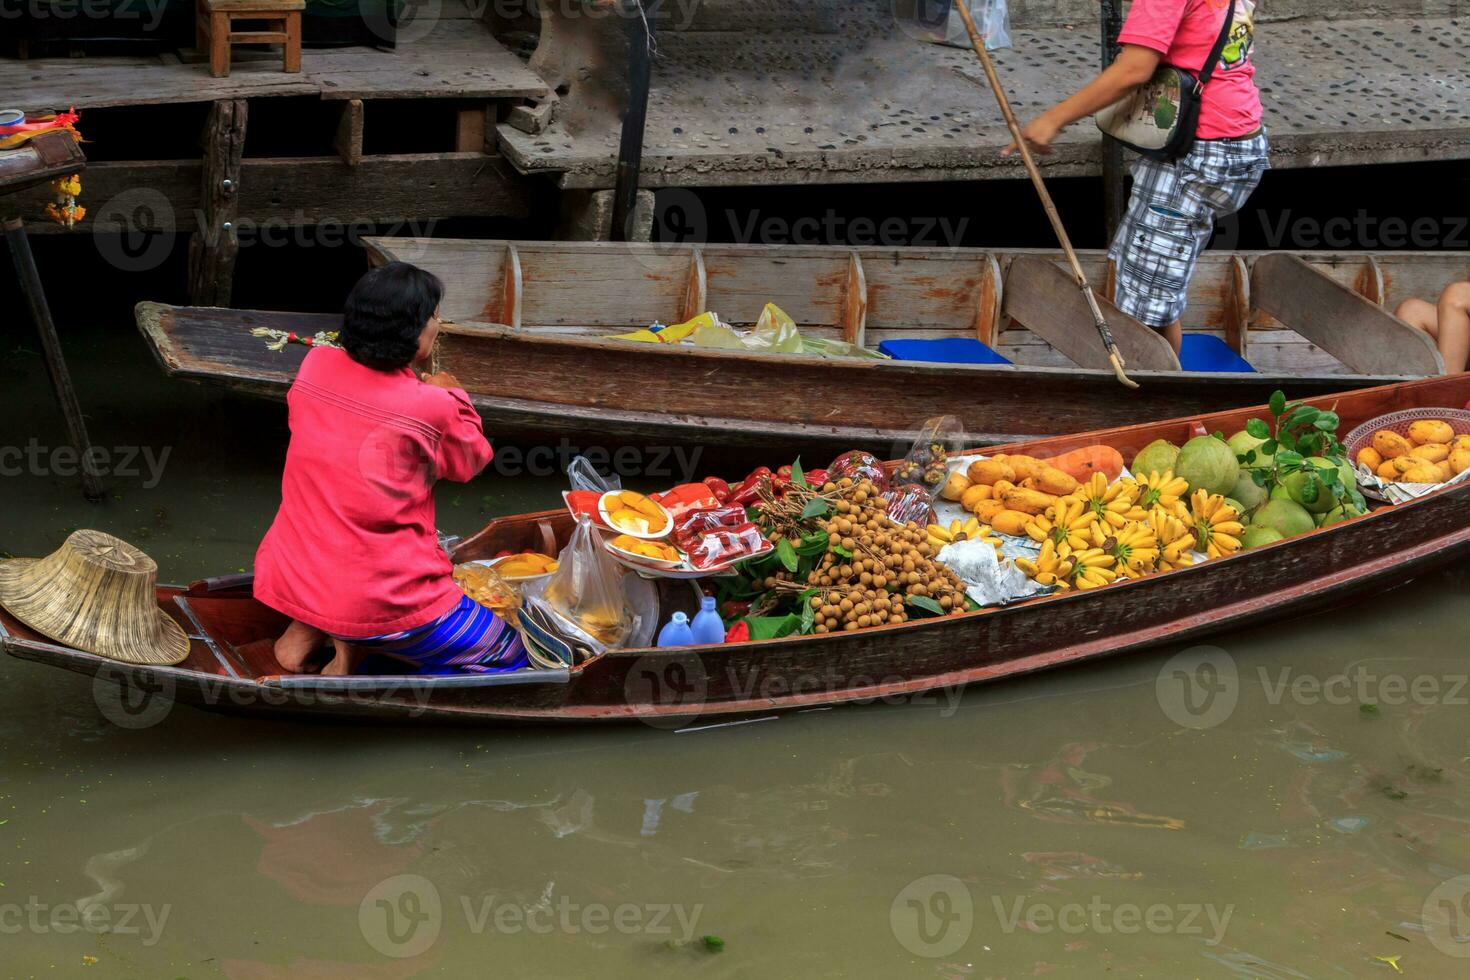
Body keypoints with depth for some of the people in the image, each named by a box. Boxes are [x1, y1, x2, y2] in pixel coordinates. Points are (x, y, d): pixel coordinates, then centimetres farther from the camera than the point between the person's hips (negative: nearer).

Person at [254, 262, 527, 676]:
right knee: (509, 656, 9)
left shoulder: (315, 365, -3)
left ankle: (306, 627, 16)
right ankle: (356, 647, -2)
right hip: (381, 603, -6)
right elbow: (470, 460, 3)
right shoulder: (432, 408, -17)